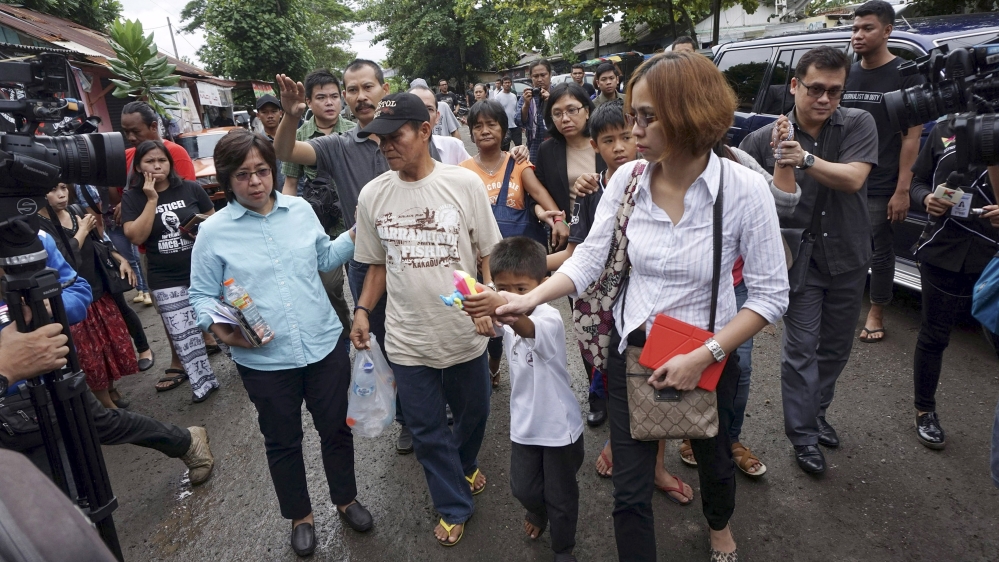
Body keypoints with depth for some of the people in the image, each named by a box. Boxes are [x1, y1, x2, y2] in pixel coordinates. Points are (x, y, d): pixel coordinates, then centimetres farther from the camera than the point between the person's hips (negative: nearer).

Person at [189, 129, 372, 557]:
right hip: (264, 360, -2)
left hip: (325, 345, 2)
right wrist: (220, 329, -21)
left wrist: (357, 232, 3)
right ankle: (300, 515, 43)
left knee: (336, 428, 17)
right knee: (283, 442, 18)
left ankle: (346, 499, 43)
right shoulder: (213, 232, -8)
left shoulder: (301, 210, 1)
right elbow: (202, 296, -2)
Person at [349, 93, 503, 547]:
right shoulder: (372, 194, -2)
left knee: (472, 412, 21)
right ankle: (454, 506, 36)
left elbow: (488, 252, -2)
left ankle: (465, 465, 54)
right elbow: (378, 264, 9)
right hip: (407, 339, 1)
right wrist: (362, 311, 0)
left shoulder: (464, 183, -9)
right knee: (426, 429, 13)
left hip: (465, 333, -1)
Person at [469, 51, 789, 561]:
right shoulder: (627, 179, -12)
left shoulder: (744, 189, -20)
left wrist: (703, 357, -21)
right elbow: (589, 258, -10)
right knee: (630, 489, 6)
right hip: (632, 346, 1)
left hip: (708, 353, 0)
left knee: (712, 455, 29)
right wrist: (529, 300, -23)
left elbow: (771, 294, -16)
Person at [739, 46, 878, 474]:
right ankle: (803, 436, 14)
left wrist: (807, 159, -36)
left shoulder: (858, 125, -6)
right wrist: (780, 165, -24)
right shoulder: (767, 138, -10)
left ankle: (817, 412, 39)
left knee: (836, 347, 17)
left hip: (848, 259, 3)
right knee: (802, 349, -1)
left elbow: (853, 178, -23)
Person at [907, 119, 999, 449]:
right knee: (933, 335, 10)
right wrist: (927, 199, -12)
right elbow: (918, 182, 10)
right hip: (944, 253, 1)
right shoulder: (944, 130, 5)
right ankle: (925, 411, 28)